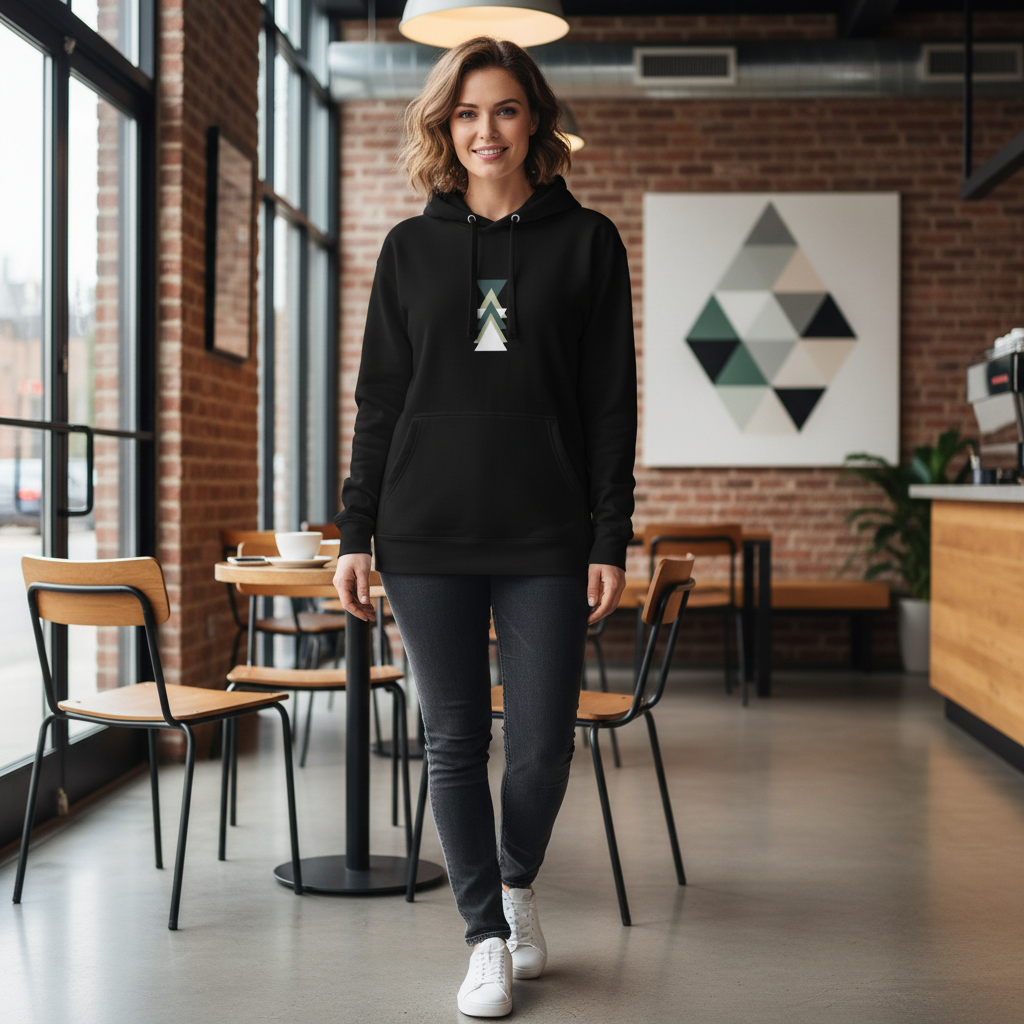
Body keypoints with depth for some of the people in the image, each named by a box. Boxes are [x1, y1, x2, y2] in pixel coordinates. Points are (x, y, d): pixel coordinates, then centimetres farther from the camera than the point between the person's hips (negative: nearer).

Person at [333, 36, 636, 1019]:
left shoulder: (586, 242, 5)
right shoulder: (411, 249, 9)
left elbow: (611, 404, 3)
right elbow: (379, 402, 10)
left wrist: (610, 541, -3)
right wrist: (355, 534, 4)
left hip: (545, 540, -1)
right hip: (426, 536, 1)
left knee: (542, 745, 1)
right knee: (454, 743, 4)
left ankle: (516, 880, 32)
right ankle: (486, 936, 19)